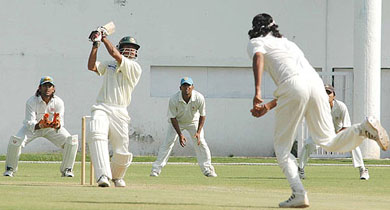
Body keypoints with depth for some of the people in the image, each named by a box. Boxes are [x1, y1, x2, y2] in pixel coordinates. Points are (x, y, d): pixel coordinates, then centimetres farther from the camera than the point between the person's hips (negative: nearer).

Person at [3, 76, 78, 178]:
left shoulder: (58, 102, -22)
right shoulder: (31, 101, -28)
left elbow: (60, 123, -28)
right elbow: (30, 123, -33)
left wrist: (57, 125, -54)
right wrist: (39, 126, -56)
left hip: (52, 128, 2)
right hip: (33, 126, -2)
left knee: (72, 141, -19)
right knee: (15, 140, -27)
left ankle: (67, 169, 3)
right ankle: (10, 169, -3)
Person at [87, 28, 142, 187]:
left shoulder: (135, 68, 3)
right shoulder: (109, 65, 19)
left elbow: (114, 54, -7)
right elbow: (91, 66, 6)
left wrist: (104, 37, 4)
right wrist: (96, 44, 2)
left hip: (119, 113, -1)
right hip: (101, 108, 1)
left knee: (122, 153, -1)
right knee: (96, 134, -30)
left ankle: (117, 176, 33)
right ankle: (103, 175, -38)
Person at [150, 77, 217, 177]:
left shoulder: (199, 98, -28)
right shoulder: (174, 99, -31)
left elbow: (202, 115, -15)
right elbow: (173, 118, -21)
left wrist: (198, 132, -24)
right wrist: (180, 135, -27)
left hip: (193, 121, 1)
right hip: (177, 122, -1)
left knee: (200, 143, -10)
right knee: (168, 142, -11)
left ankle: (207, 169, 2)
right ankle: (156, 168, -5)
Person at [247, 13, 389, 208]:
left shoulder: (256, 42, 17)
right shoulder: (288, 43, 37)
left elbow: (258, 57, -9)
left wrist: (257, 92, -20)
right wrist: (267, 106, 38)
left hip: (294, 86, -6)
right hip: (316, 82, 6)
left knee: (282, 146, 6)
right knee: (328, 142, 9)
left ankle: (298, 193, -10)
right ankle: (365, 128, -17)